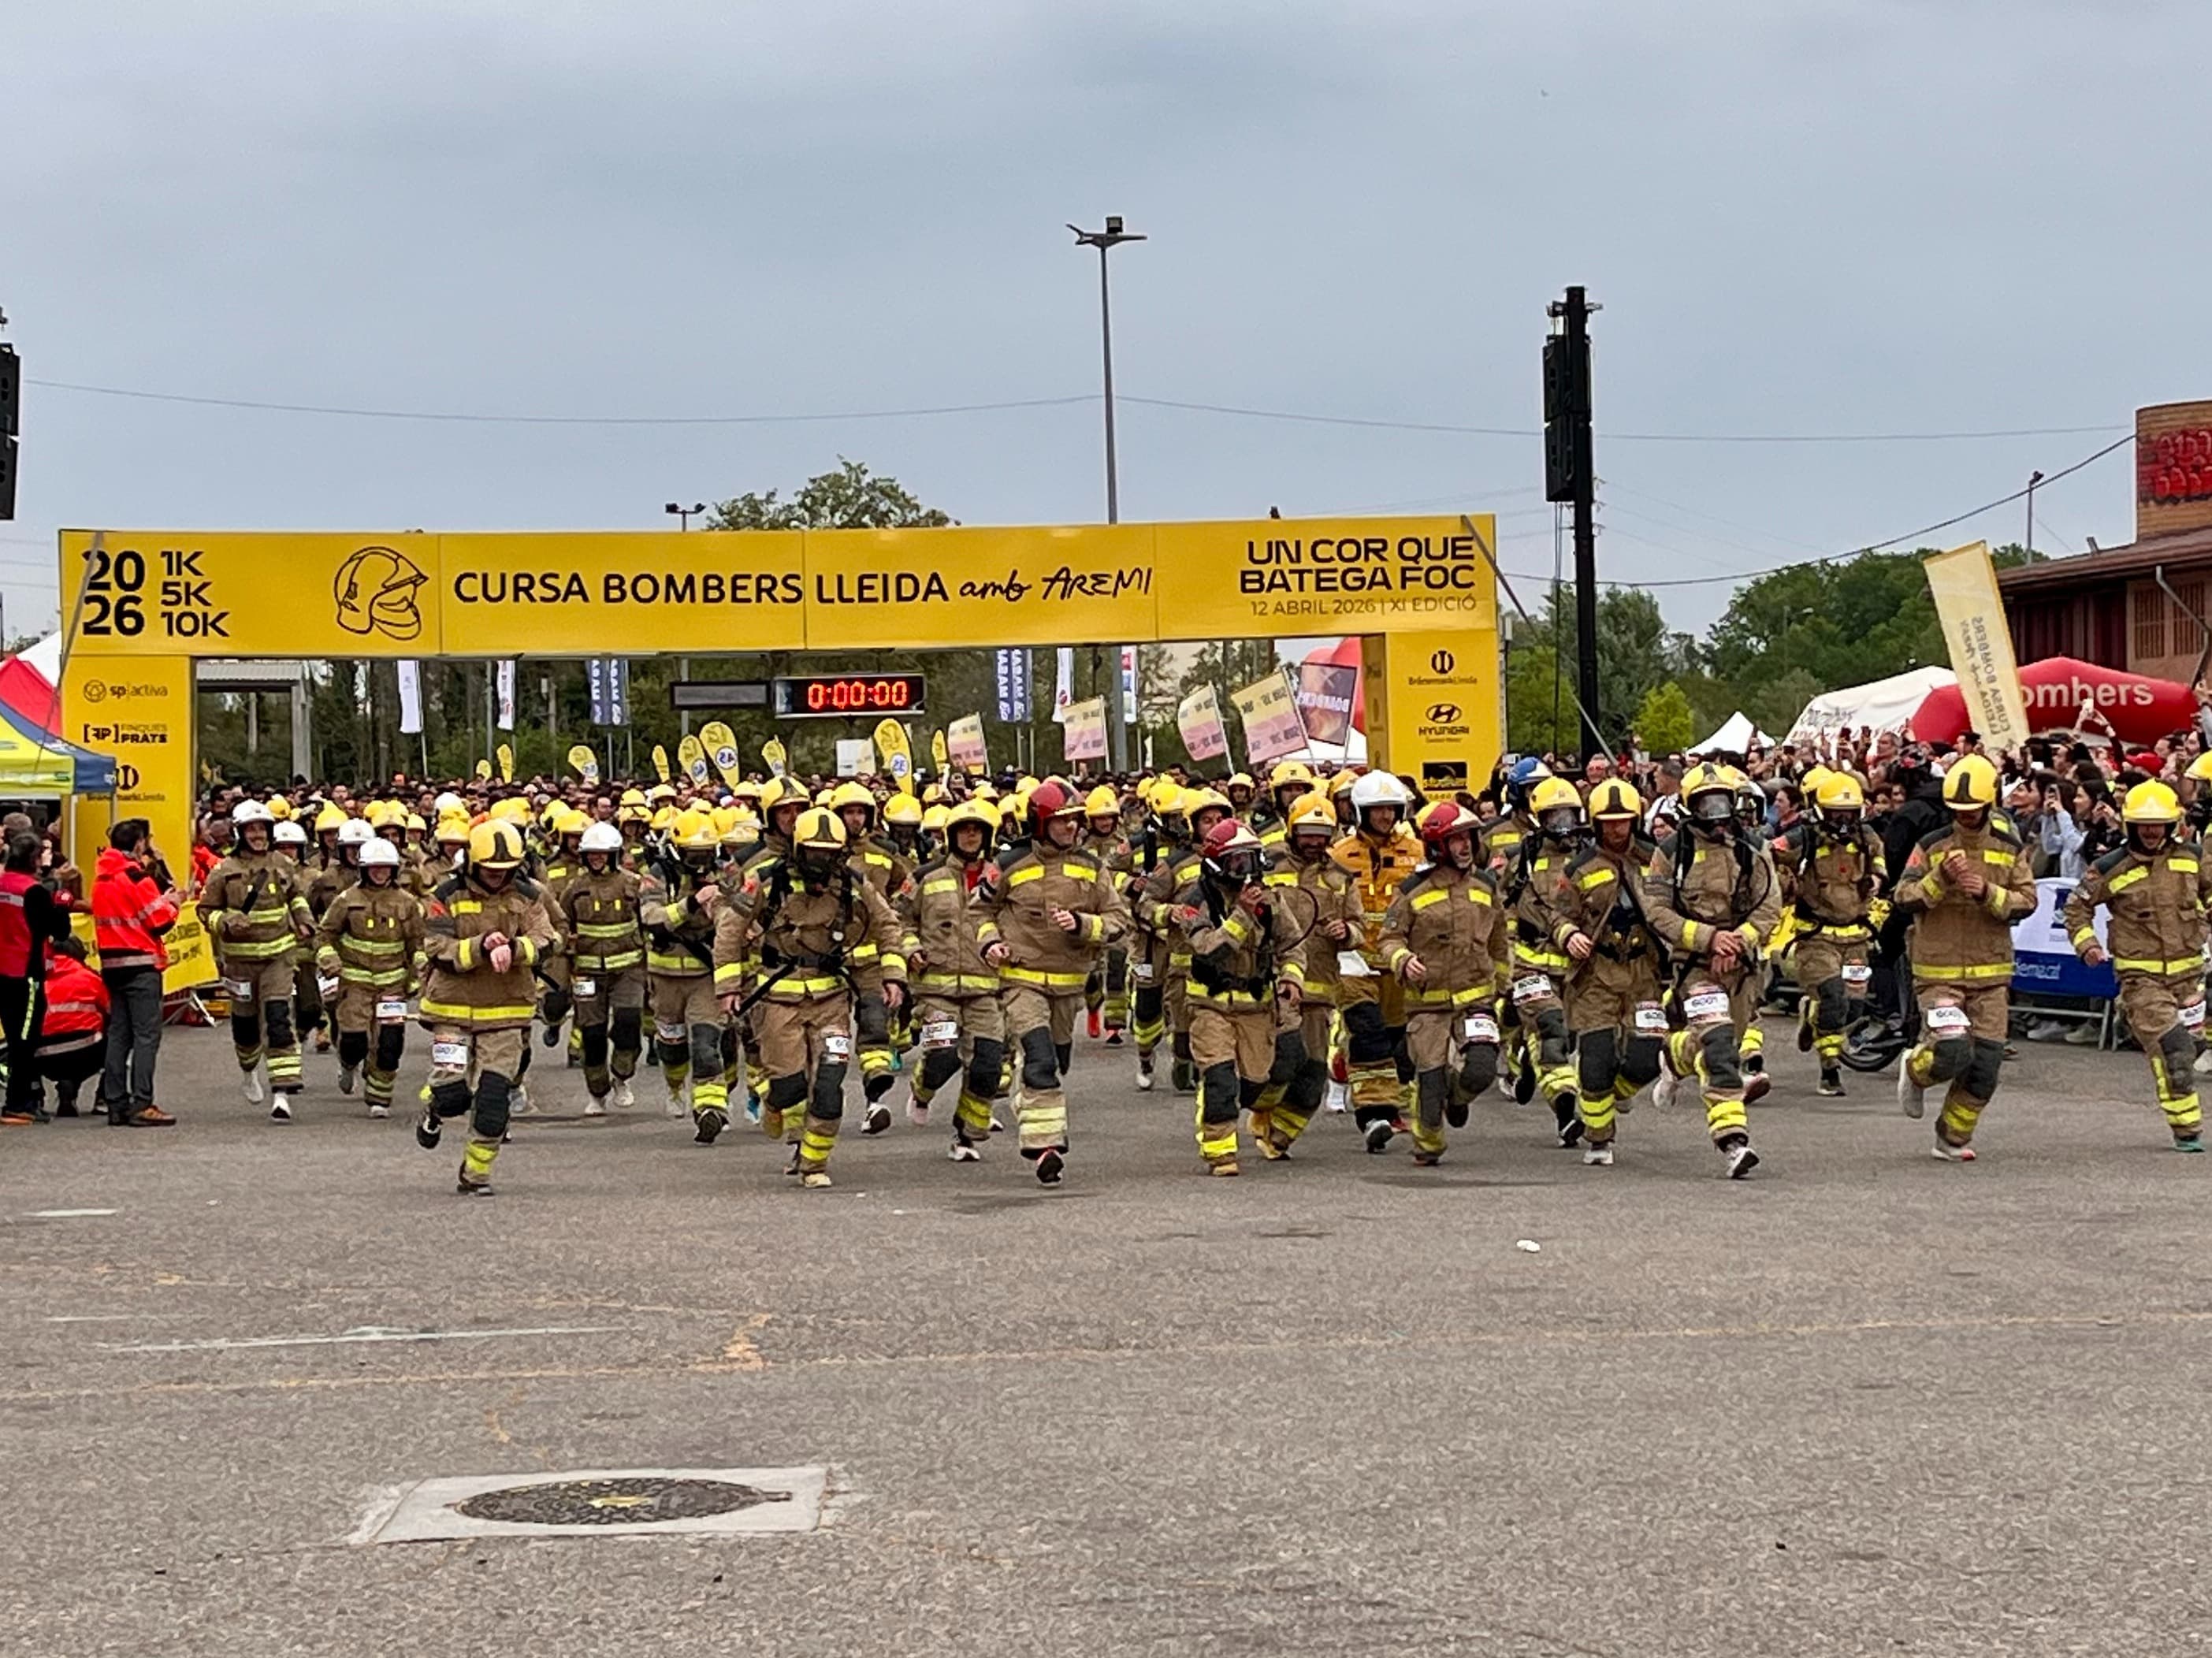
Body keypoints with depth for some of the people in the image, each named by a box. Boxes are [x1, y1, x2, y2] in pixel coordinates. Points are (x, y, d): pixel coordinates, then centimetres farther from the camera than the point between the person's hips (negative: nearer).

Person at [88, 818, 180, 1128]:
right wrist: (170, 904, 7)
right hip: (141, 964, -8)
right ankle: (142, 1105, -13)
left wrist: (159, 901, 13)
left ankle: (116, 1105, 11)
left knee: (118, 1035, 10)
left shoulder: (102, 876, 12)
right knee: (146, 1034, -7)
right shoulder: (136, 876, -12)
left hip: (112, 963, 8)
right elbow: (160, 921, -12)